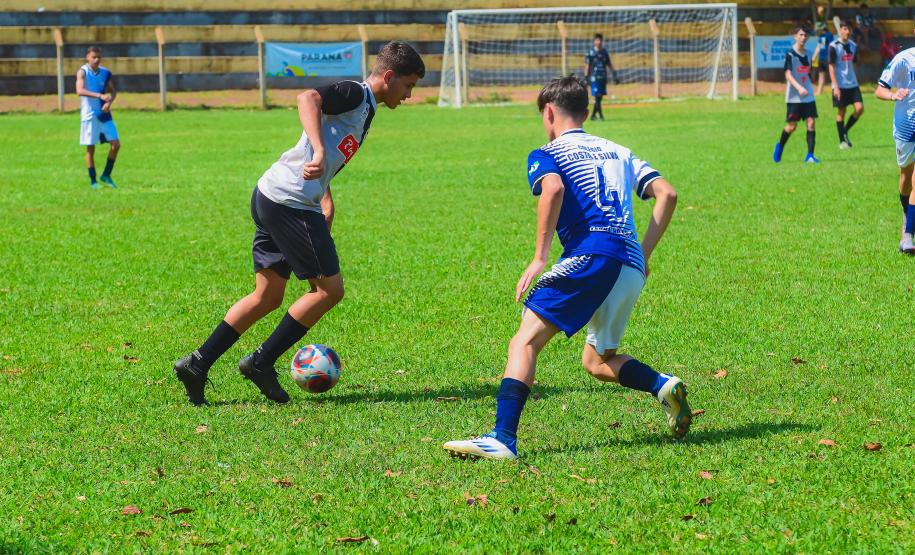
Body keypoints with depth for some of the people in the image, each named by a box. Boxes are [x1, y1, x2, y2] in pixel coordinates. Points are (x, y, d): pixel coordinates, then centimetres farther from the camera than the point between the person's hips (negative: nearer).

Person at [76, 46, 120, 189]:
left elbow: (113, 91, 13)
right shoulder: (82, 72, -9)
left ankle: (106, 175, 13)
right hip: (89, 114, -5)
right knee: (90, 148, 0)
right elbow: (80, 91, -24)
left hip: (104, 114, 5)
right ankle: (93, 181, 9)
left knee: (115, 144, -1)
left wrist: (109, 101, -9)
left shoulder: (105, 73, 6)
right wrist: (99, 95, -34)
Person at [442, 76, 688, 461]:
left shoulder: (546, 154, 10)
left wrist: (539, 259, -14)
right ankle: (664, 386, 1)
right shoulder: (618, 152, 28)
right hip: (632, 269, 7)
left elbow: (554, 188, -14)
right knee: (596, 361, 24)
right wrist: (643, 252, 18)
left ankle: (502, 439, -30)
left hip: (590, 255, -7)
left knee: (526, 339, -13)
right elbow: (666, 193, 17)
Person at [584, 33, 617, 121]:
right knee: (597, 96, -10)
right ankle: (601, 115, -12)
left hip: (603, 77, 6)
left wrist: (614, 74, 13)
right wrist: (586, 77, -8)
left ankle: (593, 115, 16)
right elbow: (587, 65, -4)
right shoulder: (590, 52, -4)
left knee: (600, 97, 6)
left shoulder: (604, 52, 11)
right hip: (594, 77, -6)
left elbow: (609, 64, 18)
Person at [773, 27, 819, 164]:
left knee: (811, 123, -7)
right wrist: (799, 88, -32)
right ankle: (780, 146, 27)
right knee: (792, 126, -1)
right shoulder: (790, 54, -9)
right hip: (794, 96, -5)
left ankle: (810, 155, -6)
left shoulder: (806, 54, 10)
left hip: (808, 96, 5)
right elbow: (788, 75, -19)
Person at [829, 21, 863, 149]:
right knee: (841, 112, 0)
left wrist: (854, 80, 17)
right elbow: (831, 67, -9)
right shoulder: (834, 46, -8)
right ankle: (842, 141, 10)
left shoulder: (853, 46, 9)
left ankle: (845, 131, 12)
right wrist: (835, 86, -15)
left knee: (859, 108, -8)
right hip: (840, 85, -5)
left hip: (853, 84, 5)